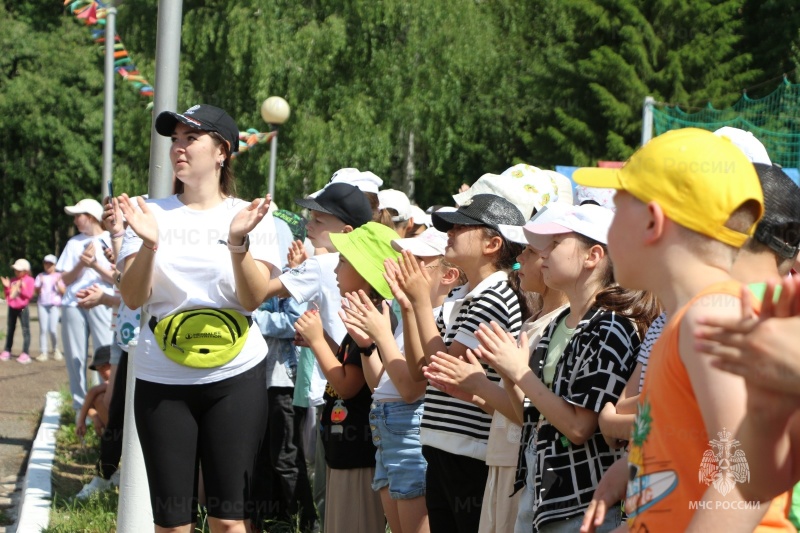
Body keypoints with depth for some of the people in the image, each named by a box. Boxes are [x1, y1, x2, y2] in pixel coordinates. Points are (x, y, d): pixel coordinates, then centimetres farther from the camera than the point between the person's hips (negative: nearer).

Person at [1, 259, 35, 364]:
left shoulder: (29, 280, -5)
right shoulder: (13, 281, 12)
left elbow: (29, 295, -15)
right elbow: (8, 295, 14)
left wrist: (23, 287, -27)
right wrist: (6, 287, -1)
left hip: (22, 308, -6)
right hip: (12, 307, 6)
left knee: (25, 330, -7)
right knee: (10, 330, 12)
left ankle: (25, 354, -8)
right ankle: (7, 351, 20)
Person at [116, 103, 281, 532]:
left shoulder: (249, 215, 1)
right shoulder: (152, 213, 2)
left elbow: (254, 299, -8)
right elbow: (133, 298, -5)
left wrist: (237, 240, -23)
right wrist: (148, 243, -21)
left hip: (235, 375, -1)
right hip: (161, 381, 1)